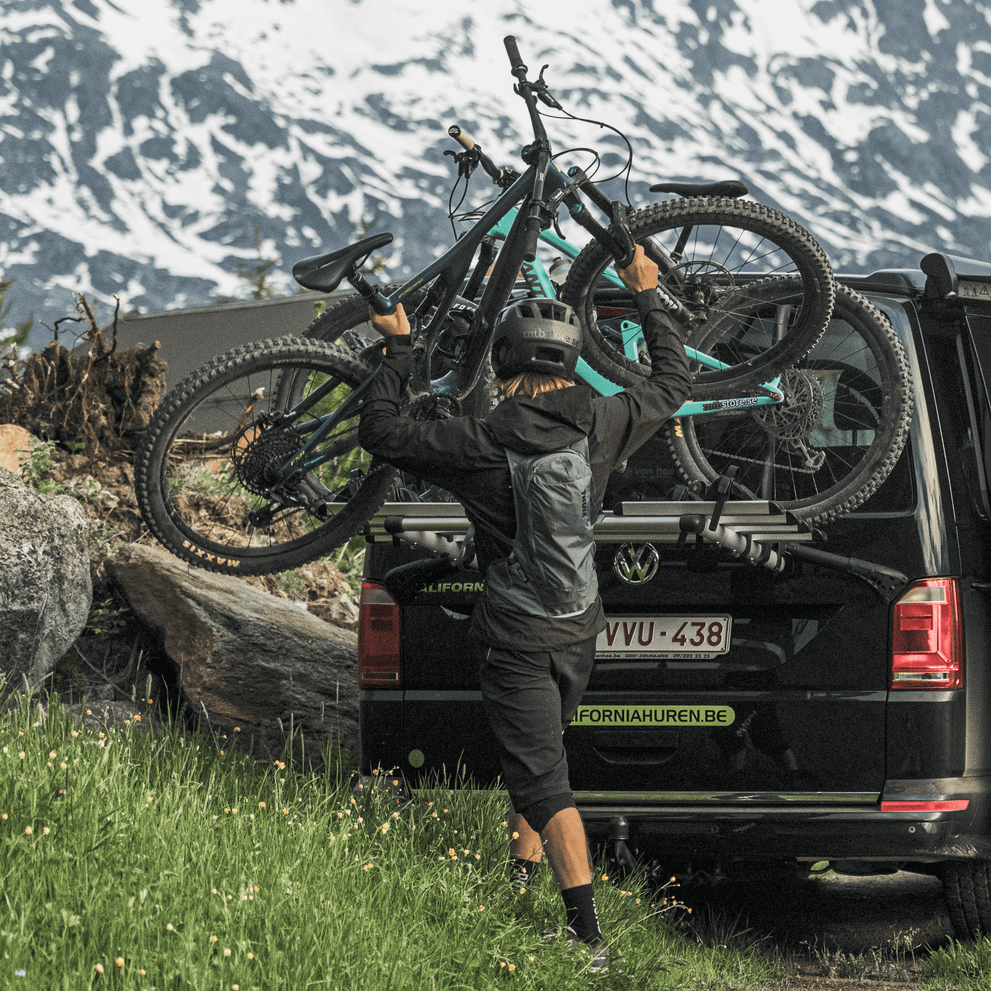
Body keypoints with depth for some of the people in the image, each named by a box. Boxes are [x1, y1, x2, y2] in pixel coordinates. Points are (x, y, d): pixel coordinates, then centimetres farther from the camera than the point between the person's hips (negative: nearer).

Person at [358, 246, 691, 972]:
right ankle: (524, 883, 36)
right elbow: (674, 383, 13)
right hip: (578, 630, 5)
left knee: (544, 782, -6)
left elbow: (380, 431, -7)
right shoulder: (601, 423, -6)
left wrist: (399, 350, 4)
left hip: (517, 636, -5)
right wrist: (648, 297, 22)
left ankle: (589, 933, -13)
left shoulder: (481, 444, -18)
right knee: (536, 761, 24)